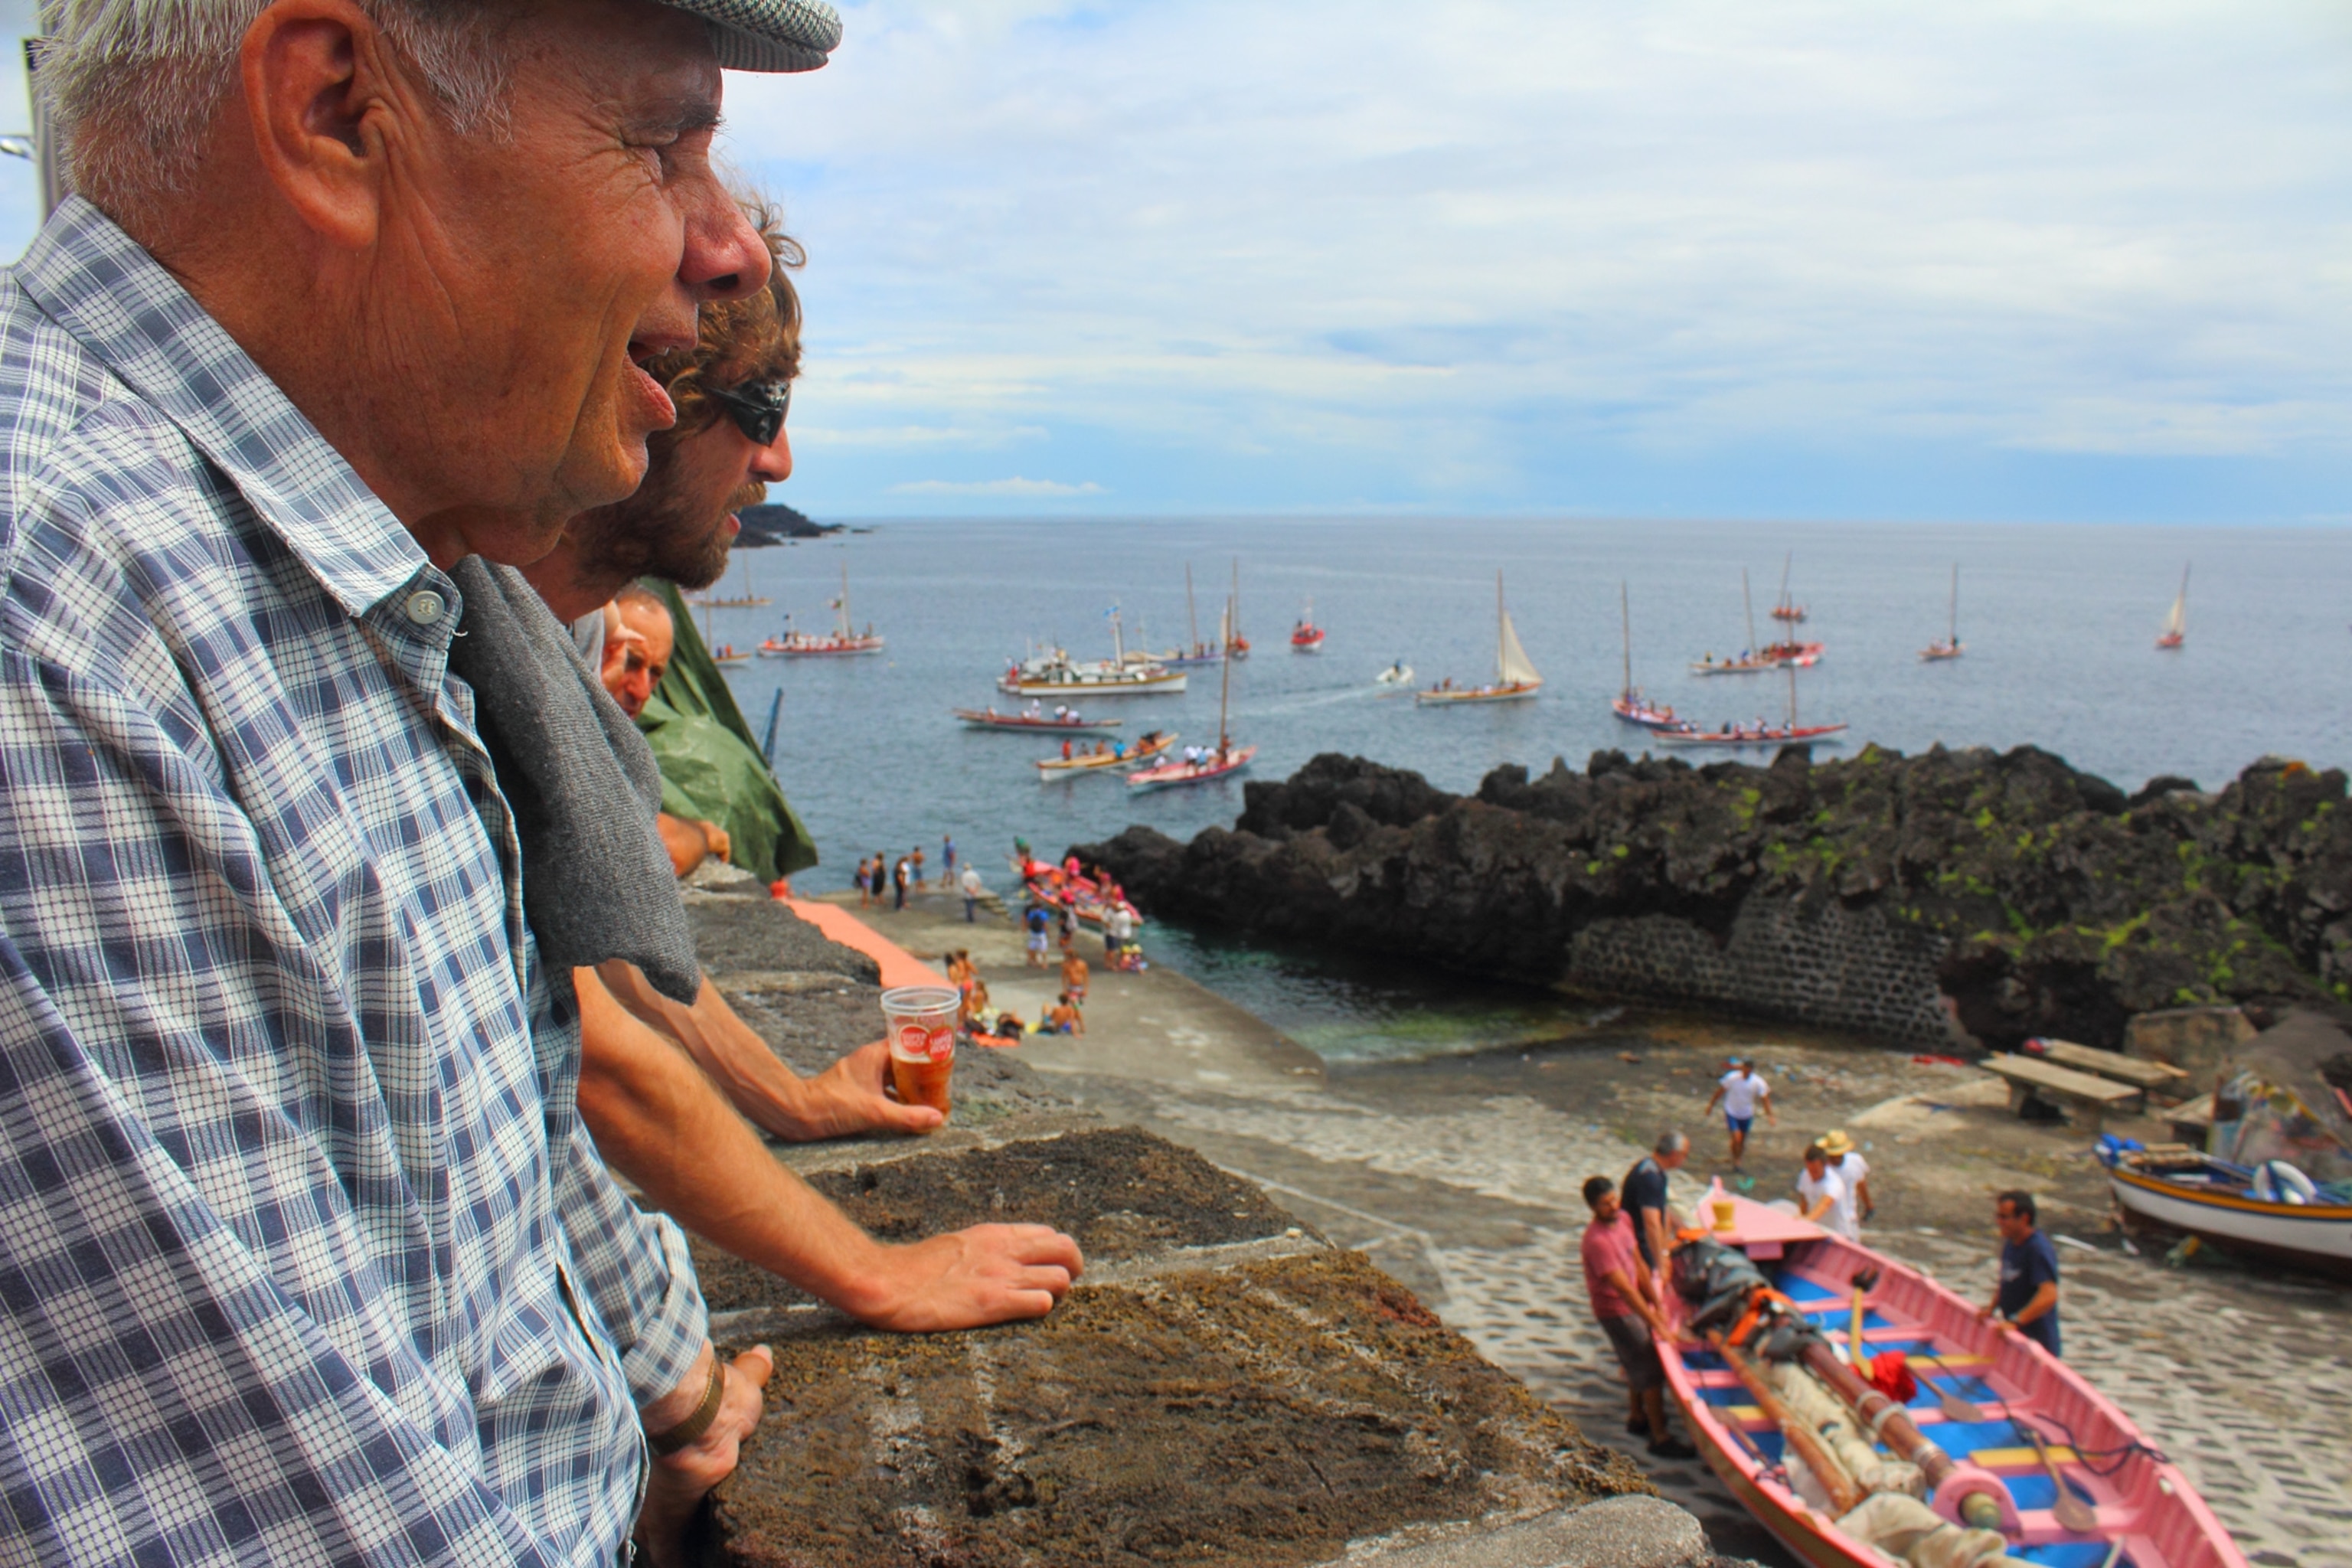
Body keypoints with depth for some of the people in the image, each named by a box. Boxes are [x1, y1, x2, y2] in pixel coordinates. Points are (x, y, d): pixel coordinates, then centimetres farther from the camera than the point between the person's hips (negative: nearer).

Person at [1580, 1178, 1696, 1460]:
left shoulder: (1624, 1219, -4)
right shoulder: (1597, 1241, -32)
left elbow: (1639, 1265, 3)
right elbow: (1625, 1289, -31)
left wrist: (1657, 1306, 1)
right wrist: (1656, 1324, -28)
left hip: (1633, 1305, 8)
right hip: (1616, 1312, -8)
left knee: (1637, 1365, 23)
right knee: (1651, 1371, -3)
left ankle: (1637, 1417, 42)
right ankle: (1660, 1438, 8)